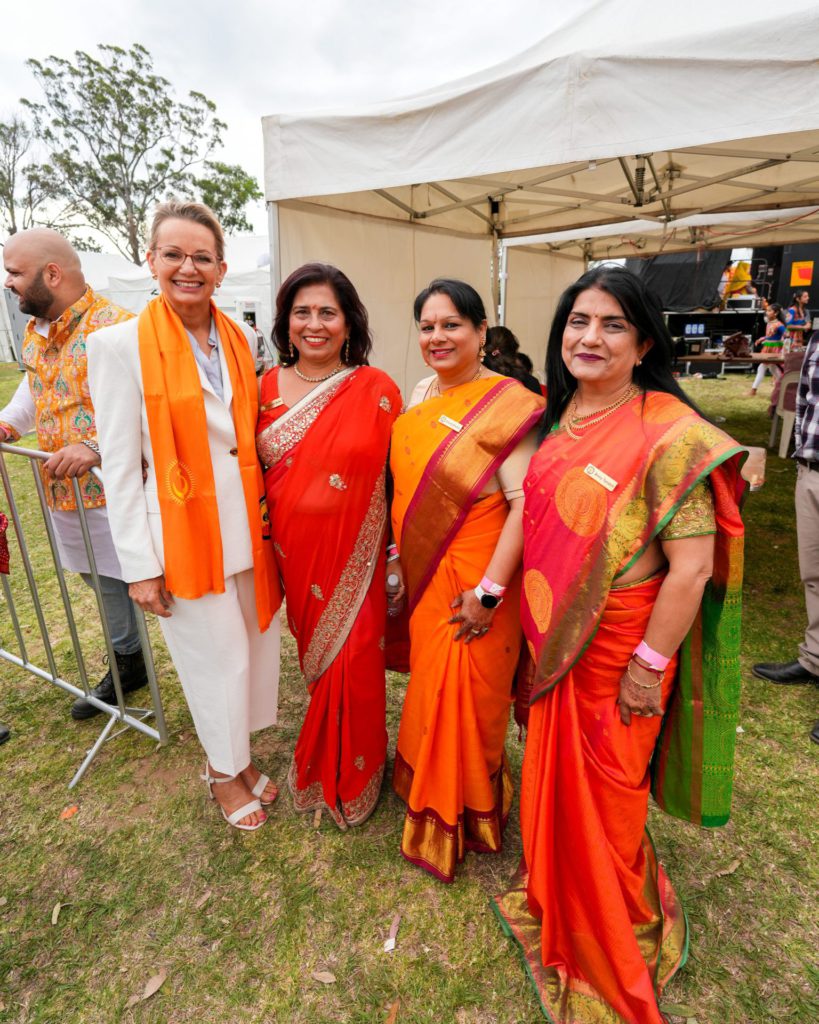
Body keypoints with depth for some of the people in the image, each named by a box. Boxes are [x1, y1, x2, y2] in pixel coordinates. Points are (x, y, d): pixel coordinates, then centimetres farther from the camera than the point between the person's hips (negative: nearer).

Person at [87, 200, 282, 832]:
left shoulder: (241, 340, 6)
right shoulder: (122, 344, -8)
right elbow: (120, 466, -8)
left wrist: (268, 513, 6)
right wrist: (140, 565, -9)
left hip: (247, 527, 5)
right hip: (184, 532, -4)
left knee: (255, 648, 14)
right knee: (218, 658, 7)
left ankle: (238, 755, 40)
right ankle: (224, 771, 36)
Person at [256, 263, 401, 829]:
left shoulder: (378, 390, -7)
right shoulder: (268, 387, 1)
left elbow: (398, 477, -4)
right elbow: (253, 469, 8)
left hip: (355, 555, -2)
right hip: (294, 552, 3)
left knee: (353, 662, 5)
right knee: (316, 656, 17)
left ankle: (352, 776, 35)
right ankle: (320, 765, 44)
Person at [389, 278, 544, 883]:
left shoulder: (506, 403, -16)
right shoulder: (420, 394, 7)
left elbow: (525, 502, -22)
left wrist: (489, 590, -23)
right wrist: (400, 556, 14)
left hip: (471, 584, -7)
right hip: (421, 574, 7)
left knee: (461, 695, 9)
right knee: (431, 683, 22)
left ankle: (456, 818, 37)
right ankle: (432, 793, 48)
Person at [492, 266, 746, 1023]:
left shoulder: (666, 432, -19)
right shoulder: (560, 416, 3)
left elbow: (692, 568, -20)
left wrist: (649, 665, -15)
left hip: (617, 652, -6)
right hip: (555, 639, 6)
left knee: (601, 792, 14)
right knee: (555, 774, 23)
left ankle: (610, 940, 46)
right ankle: (555, 897, 53)